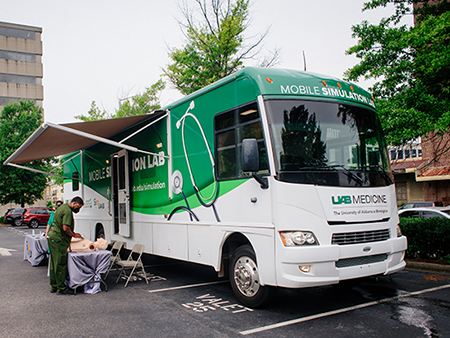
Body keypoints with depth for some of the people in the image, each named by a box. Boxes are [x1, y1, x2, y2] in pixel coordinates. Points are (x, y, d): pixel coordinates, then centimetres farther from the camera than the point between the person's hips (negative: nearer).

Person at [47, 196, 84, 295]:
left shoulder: (62, 207, 17)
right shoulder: (68, 211, -15)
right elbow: (65, 228, -21)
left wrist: (73, 234, 17)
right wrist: (74, 235, -6)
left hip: (52, 237, 11)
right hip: (58, 240, -11)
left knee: (54, 263, 15)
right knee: (60, 264, -4)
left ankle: (54, 286, 24)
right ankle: (61, 288, 2)